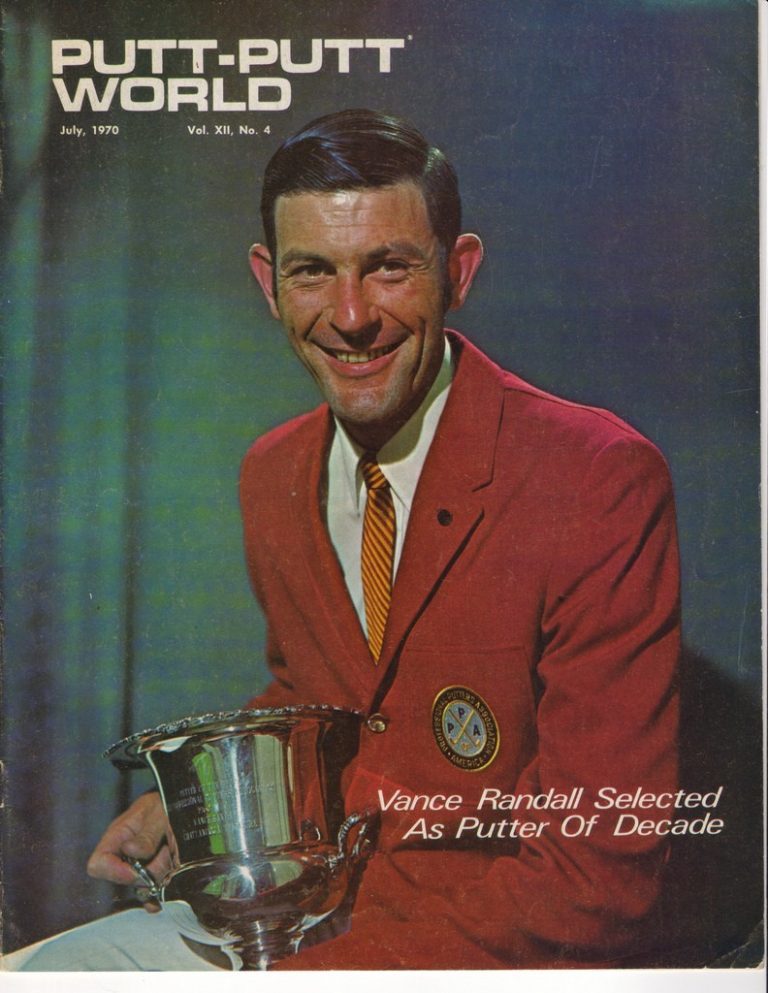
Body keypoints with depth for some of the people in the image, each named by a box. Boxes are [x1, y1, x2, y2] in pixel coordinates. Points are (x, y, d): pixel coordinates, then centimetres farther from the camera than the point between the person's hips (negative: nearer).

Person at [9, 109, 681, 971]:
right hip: (303, 898, 6)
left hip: (491, 945, -5)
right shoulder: (270, 477, 2)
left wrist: (317, 965, -25)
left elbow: (597, 876, -19)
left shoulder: (604, 482, -19)